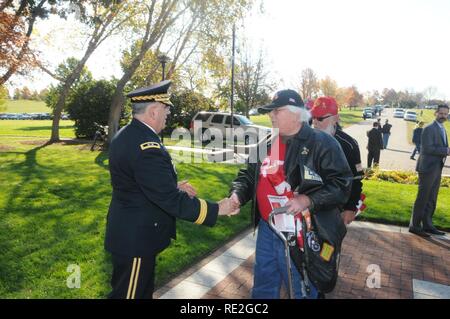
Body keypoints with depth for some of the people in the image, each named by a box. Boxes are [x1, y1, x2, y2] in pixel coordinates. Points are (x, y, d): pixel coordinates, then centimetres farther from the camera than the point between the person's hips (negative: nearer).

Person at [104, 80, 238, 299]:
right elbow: (171, 200, -28)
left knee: (143, 290, 25)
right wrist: (217, 209, -19)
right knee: (130, 293, 10)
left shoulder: (126, 135, 3)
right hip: (136, 239, -9)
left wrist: (175, 187, 6)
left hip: (125, 231, 10)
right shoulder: (147, 146, -29)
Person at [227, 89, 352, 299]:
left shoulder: (322, 143, -12)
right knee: (263, 287, 24)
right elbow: (248, 175, 15)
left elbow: (341, 184, -15)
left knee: (303, 291, 16)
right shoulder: (266, 145, 8)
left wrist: (308, 200, -27)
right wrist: (237, 193, -4)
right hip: (266, 230, 6)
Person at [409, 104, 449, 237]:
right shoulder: (429, 128, -10)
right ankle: (415, 226, 3)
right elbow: (427, 148, -20)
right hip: (428, 168, -9)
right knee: (423, 198, -4)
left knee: (431, 199, 13)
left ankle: (427, 225, 21)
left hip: (437, 168, 9)